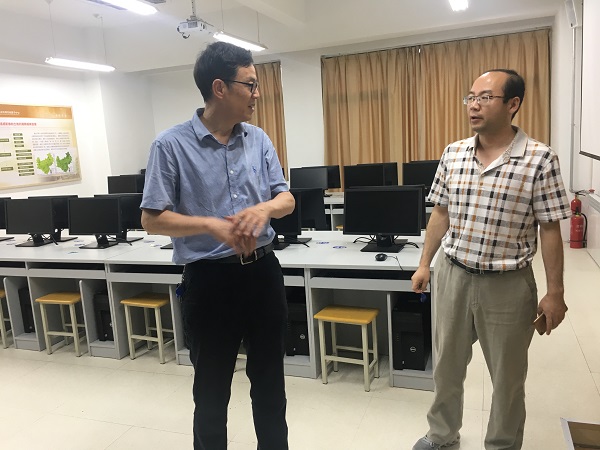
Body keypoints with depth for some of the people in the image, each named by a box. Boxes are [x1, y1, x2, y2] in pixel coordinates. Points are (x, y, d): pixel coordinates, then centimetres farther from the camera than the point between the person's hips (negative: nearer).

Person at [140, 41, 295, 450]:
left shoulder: (259, 140, 4)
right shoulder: (171, 145, -10)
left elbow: (286, 198, 4)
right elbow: (152, 219, -9)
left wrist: (266, 207, -19)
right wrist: (212, 224, -22)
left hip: (264, 271, 5)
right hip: (210, 278, -4)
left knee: (270, 379, 19)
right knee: (212, 389, 14)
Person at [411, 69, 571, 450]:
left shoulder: (540, 159, -11)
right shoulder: (453, 154, 1)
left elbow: (549, 230, -8)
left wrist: (555, 292, -7)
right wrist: (425, 264, 9)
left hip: (508, 284, -3)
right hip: (452, 275, 4)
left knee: (508, 375, 14)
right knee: (447, 364, 18)